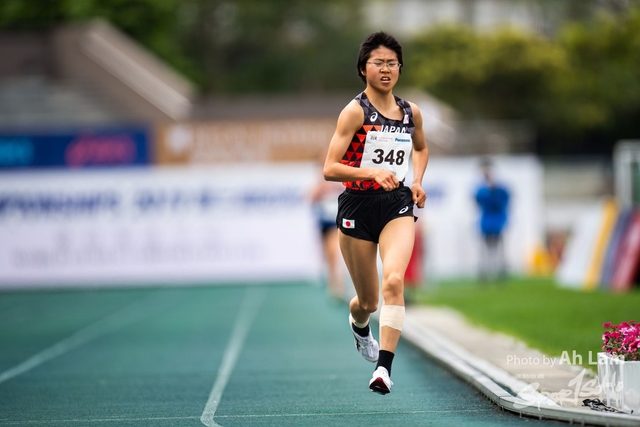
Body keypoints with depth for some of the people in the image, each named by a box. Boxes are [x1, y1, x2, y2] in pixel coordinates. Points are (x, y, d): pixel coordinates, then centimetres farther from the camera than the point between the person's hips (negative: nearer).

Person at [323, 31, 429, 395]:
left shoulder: (411, 112, 5)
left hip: (398, 205, 2)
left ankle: (384, 368, -26)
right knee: (368, 300, 9)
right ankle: (359, 325, 48)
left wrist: (418, 181, 9)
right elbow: (330, 169, -16)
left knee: (394, 280, -24)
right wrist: (372, 173, -29)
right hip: (358, 206, -2)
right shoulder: (356, 111, -9)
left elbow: (422, 148, 28)